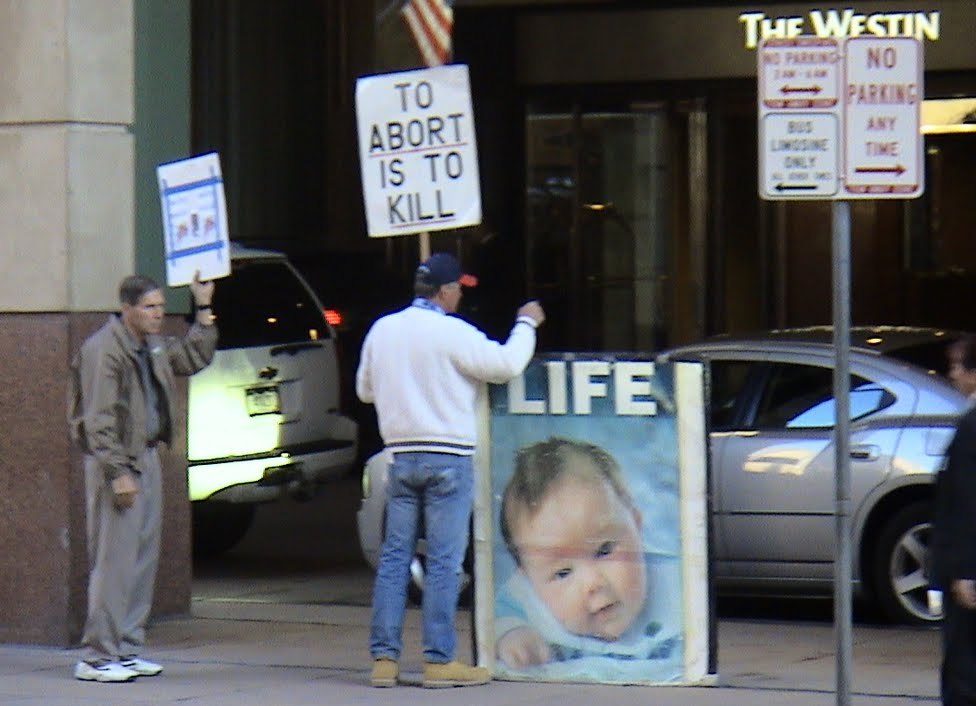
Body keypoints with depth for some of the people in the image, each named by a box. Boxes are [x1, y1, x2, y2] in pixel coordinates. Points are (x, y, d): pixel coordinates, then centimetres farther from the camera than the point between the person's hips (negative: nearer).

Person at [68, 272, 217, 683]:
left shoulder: (153, 347, 13)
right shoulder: (103, 350, -14)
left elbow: (194, 359, 29)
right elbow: (99, 420, -18)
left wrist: (203, 310, 20)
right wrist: (118, 473, -21)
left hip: (147, 458, 9)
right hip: (114, 462, -9)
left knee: (144, 558, 10)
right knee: (115, 559, -10)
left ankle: (128, 649, 17)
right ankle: (97, 657, -7)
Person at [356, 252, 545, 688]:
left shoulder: (382, 330, 7)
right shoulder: (451, 333, -11)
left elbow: (364, 390, 17)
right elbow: (506, 364, -11)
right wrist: (526, 324, 4)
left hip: (401, 455, 6)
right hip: (448, 458, -6)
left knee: (394, 555, 8)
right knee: (444, 560, -2)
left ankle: (384, 657, 6)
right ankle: (439, 660, -2)